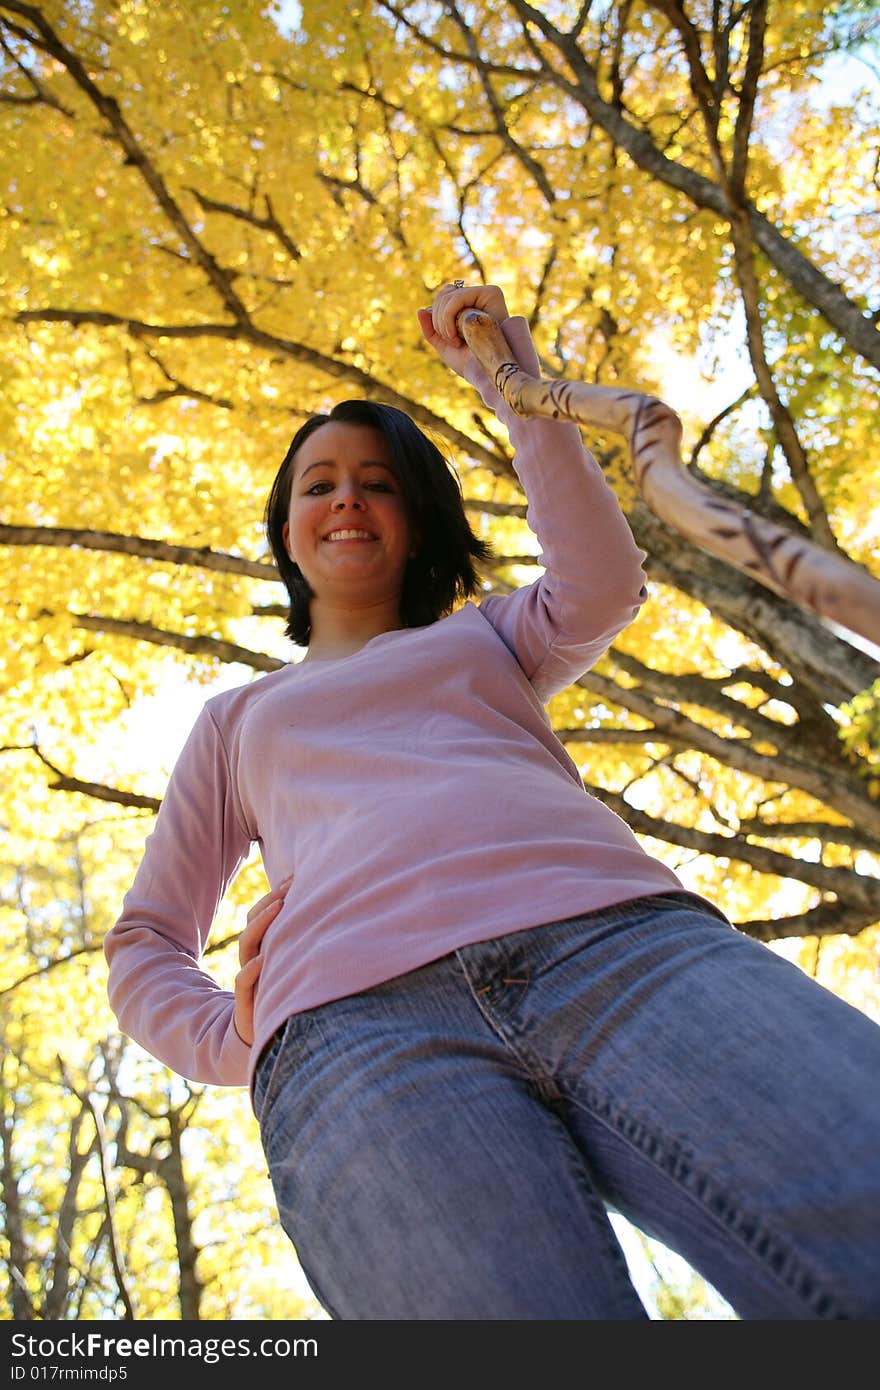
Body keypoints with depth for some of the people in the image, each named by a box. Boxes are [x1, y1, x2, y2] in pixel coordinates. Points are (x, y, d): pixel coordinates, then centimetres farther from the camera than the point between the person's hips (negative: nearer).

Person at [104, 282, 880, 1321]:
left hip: (613, 935, 1)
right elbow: (143, 943, 29)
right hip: (357, 1021, 0)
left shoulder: (485, 635, 34)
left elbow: (601, 588, 10)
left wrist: (512, 381, 14)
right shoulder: (236, 720, 35)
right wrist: (239, 1043, 8)